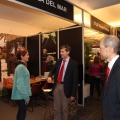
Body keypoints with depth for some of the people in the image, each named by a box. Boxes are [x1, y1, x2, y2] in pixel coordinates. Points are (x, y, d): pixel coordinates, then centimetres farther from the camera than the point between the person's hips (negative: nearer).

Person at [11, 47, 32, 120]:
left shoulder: (22, 66, 9)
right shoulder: (20, 67, -21)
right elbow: (20, 84, -24)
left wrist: (27, 95, 17)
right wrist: (26, 96, -18)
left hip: (22, 95, 9)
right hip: (21, 96, -9)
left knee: (21, 112, 21)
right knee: (22, 113, 5)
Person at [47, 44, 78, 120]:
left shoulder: (73, 63, -10)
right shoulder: (58, 61, 5)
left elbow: (75, 80, -9)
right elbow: (53, 70, 22)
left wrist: (73, 94, -9)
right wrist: (50, 76, -1)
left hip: (65, 88, -4)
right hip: (56, 86, 4)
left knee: (64, 108, 15)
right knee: (56, 108, 17)